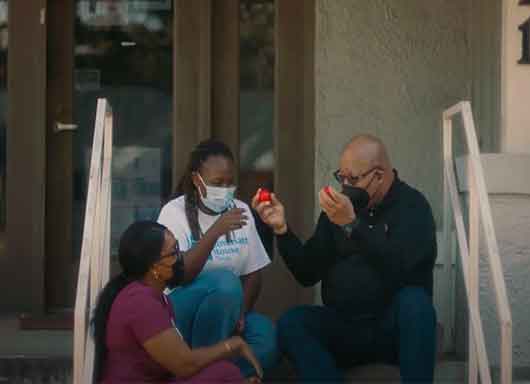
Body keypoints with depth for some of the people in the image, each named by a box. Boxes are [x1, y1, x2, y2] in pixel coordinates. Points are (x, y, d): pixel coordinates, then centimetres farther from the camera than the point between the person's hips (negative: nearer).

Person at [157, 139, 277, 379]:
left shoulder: (241, 210, 6)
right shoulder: (175, 212, -10)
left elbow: (253, 273, 6)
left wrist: (241, 314, -11)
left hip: (226, 311, 4)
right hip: (181, 311, -4)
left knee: (267, 339, -27)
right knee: (225, 281, -34)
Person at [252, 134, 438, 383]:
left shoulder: (411, 206, -6)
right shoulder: (339, 205, 8)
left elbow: (399, 269, -25)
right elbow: (308, 274, 7)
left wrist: (352, 224, -33)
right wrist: (282, 229, -8)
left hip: (394, 328, -3)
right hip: (344, 326, 4)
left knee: (414, 301, -35)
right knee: (291, 323, -23)